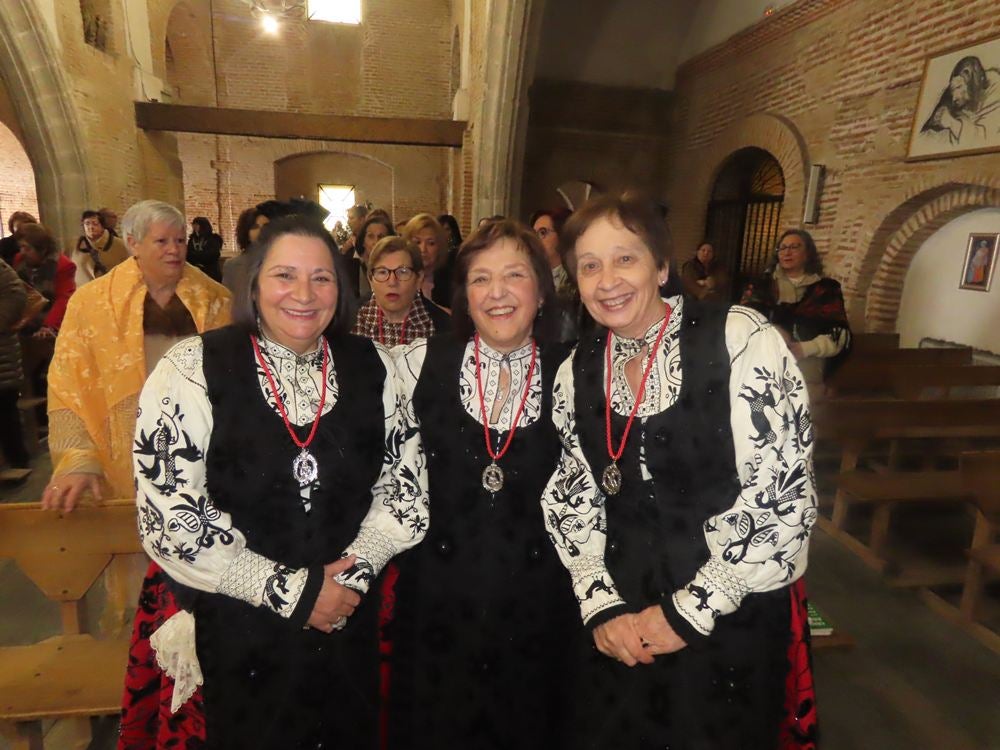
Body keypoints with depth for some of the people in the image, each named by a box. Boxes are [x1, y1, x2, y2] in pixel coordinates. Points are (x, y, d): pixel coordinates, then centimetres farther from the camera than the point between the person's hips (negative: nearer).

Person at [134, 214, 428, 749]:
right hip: (238, 627, -2)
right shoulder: (192, 371, -13)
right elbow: (170, 519, -15)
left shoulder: (373, 367, -3)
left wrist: (355, 572, -12)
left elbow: (405, 482, -1)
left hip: (349, 620, 3)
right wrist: (293, 591, -15)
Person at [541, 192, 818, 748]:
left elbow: (785, 499, -17)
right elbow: (571, 501, 4)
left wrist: (688, 611, -13)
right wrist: (602, 606, -4)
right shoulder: (576, 371, -2)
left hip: (735, 619, -3)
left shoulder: (743, 342, -17)